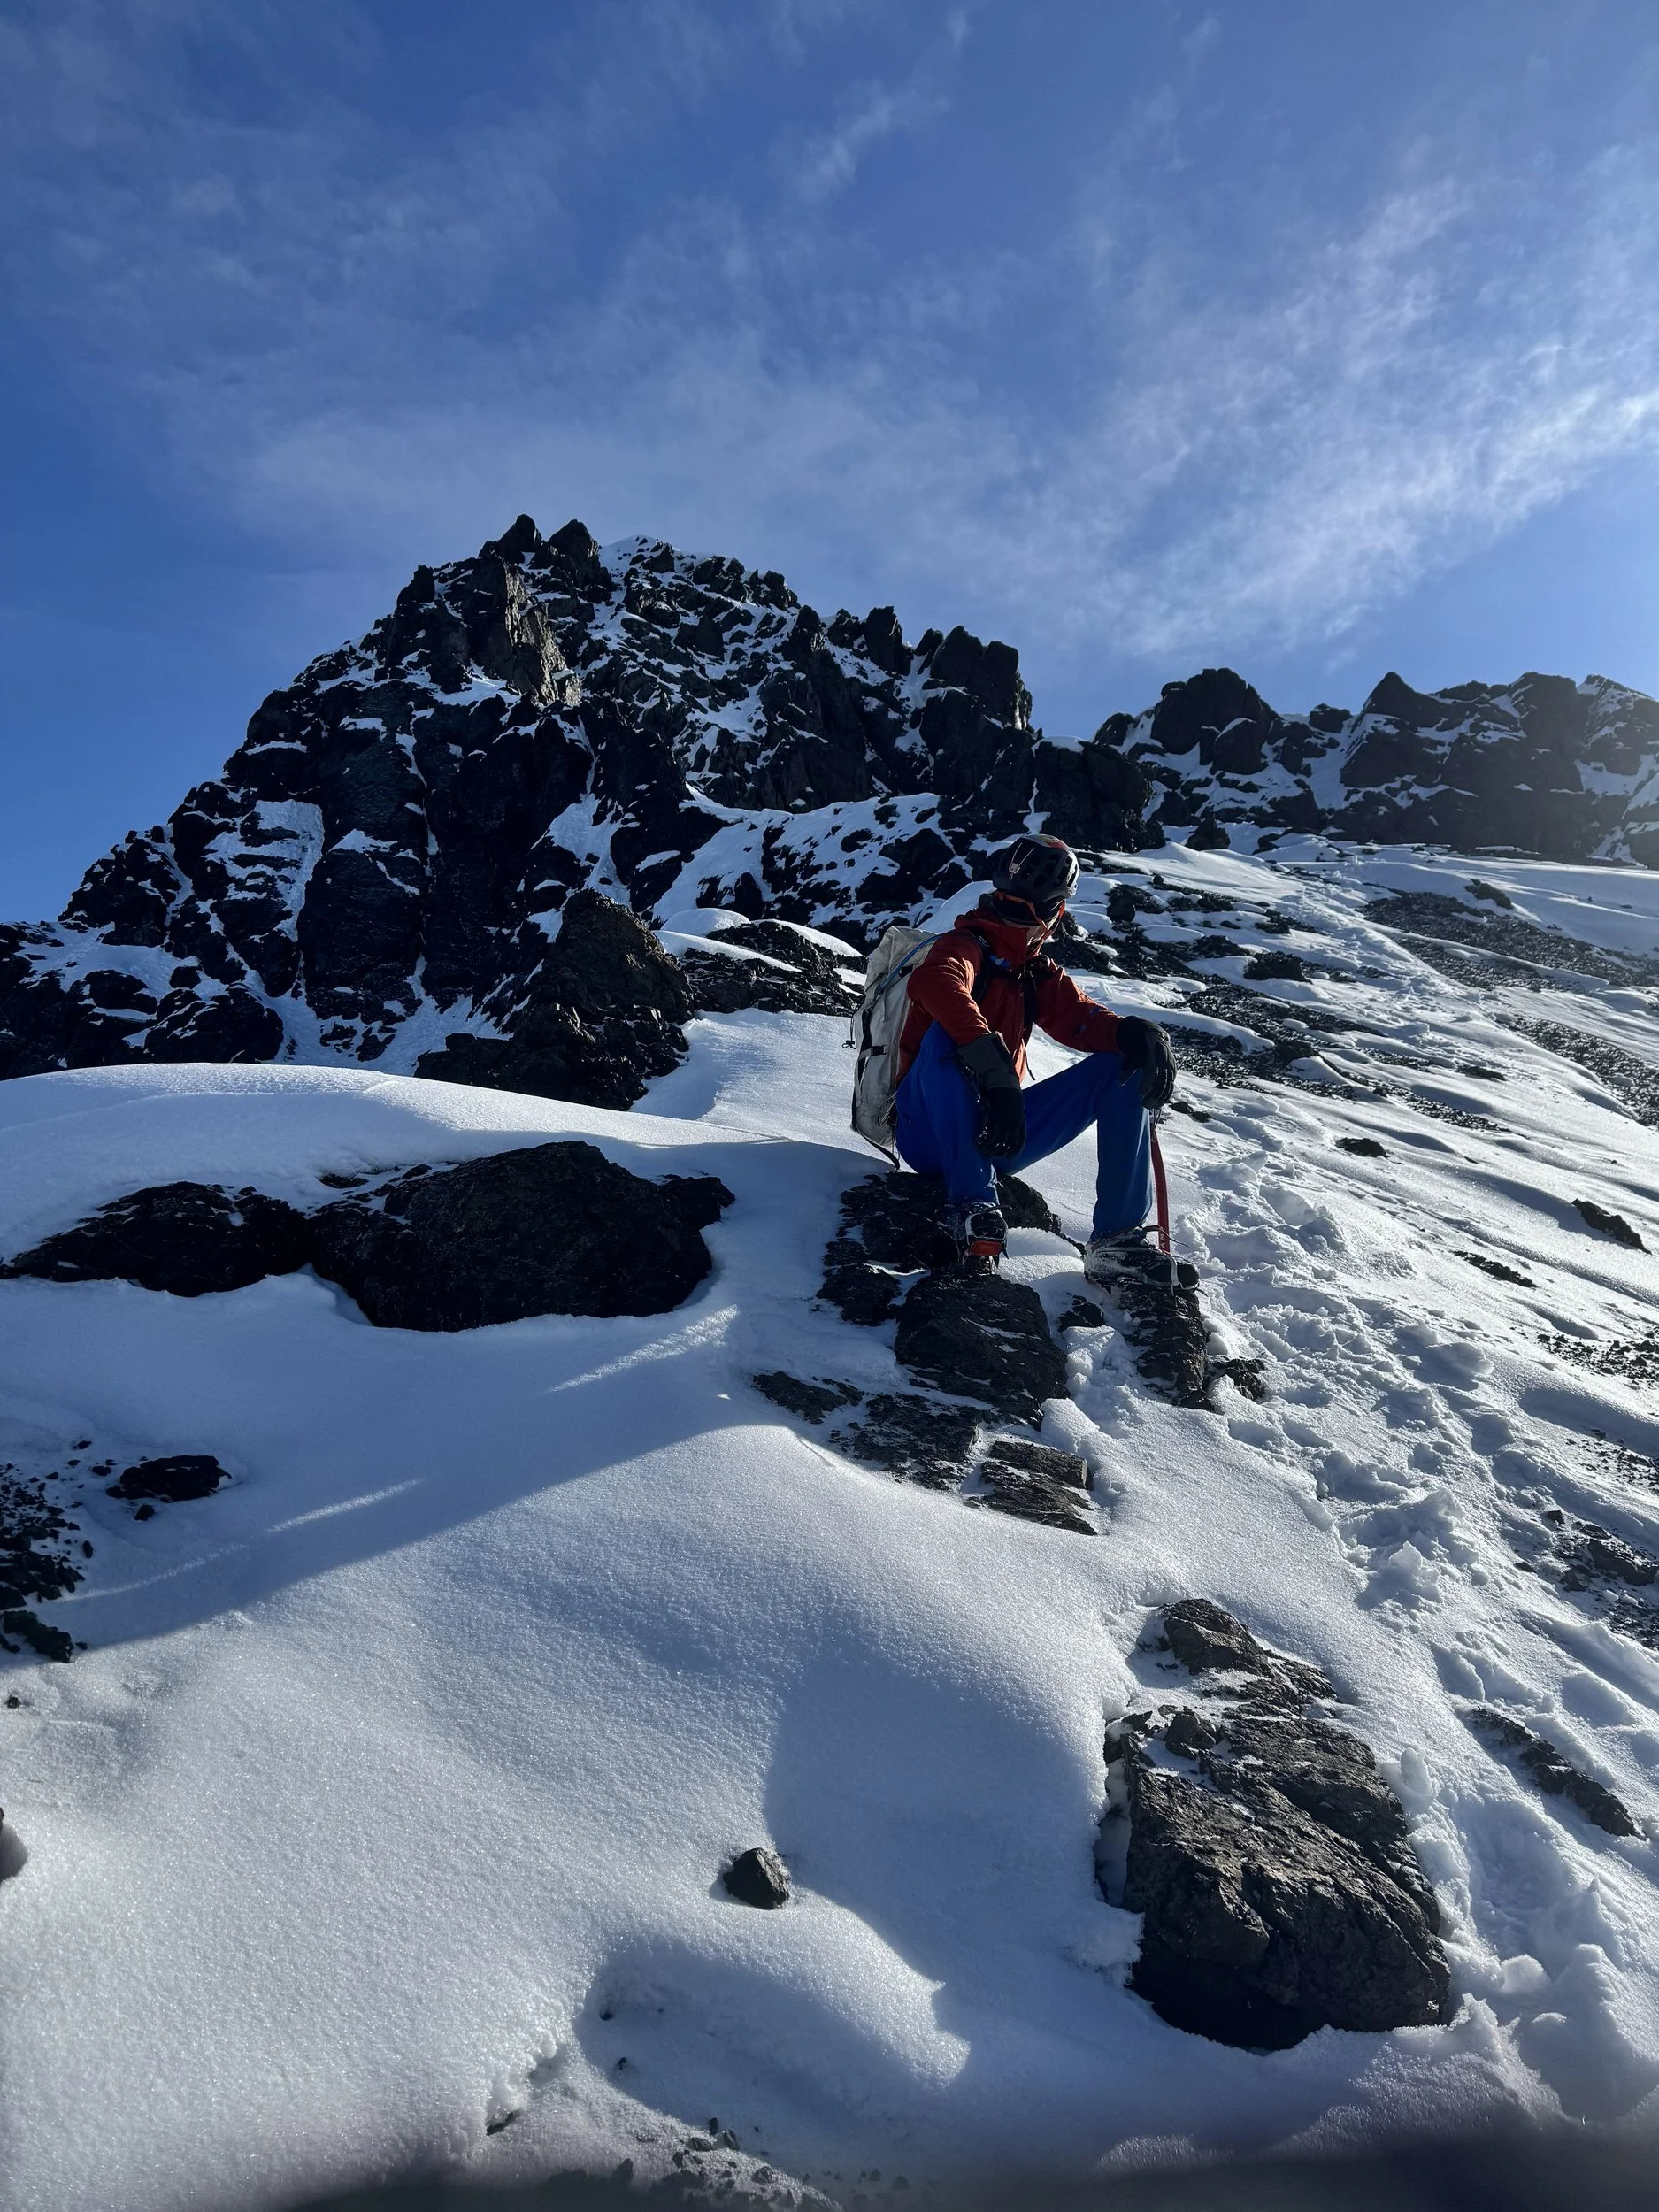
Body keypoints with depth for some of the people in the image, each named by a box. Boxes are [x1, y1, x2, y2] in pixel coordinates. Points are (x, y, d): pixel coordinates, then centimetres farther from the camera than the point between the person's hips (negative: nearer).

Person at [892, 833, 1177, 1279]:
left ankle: (1117, 1235, -14)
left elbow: (1080, 1019, 0)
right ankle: (971, 1204, -39)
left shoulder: (1040, 973, 17)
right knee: (946, 1033, -35)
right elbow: (935, 982, -33)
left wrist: (1135, 1033, -23)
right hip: (931, 1133, -7)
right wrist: (997, 1072, -44)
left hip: (1000, 1131, 7)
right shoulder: (968, 946, -8)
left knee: (1125, 1065, -1)